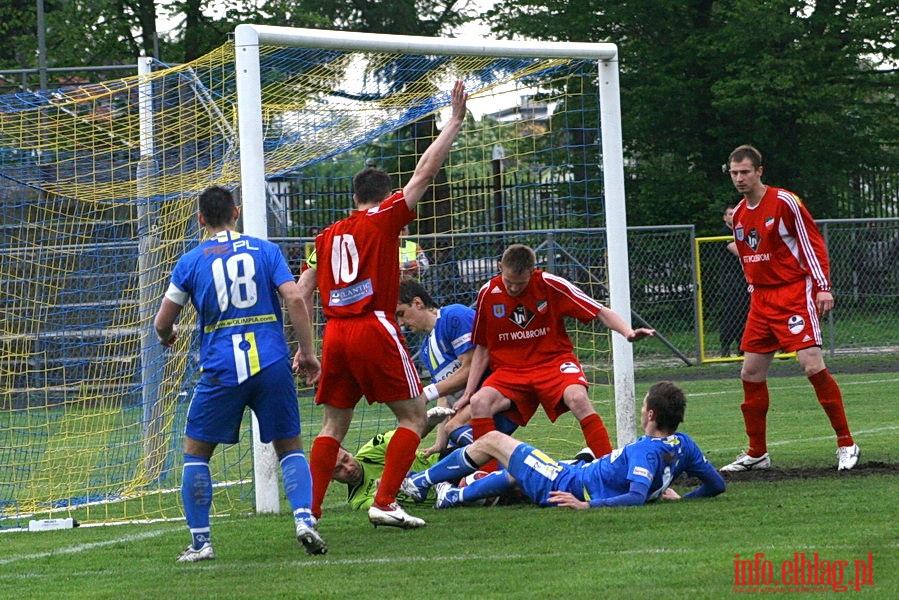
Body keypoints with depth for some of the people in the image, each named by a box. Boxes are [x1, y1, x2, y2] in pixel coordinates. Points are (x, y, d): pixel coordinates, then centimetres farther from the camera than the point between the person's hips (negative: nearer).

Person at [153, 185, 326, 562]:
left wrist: (167, 338, 31)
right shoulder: (265, 250, 7)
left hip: (221, 371, -1)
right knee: (290, 446, 13)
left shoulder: (191, 262, 5)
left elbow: (162, 323, 8)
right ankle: (304, 520, -9)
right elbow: (295, 299, -5)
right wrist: (307, 353, 1)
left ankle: (200, 542, 7)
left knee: (195, 453, 13)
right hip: (272, 366, 1)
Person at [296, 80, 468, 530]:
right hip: (374, 329, -5)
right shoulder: (385, 219, 4)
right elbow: (426, 170, 1)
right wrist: (456, 119, 6)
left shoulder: (328, 236, 18)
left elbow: (302, 293, 14)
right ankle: (384, 502, -8)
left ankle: (309, 509, 2)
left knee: (333, 425, 12)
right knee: (414, 416, 4)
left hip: (335, 334, 5)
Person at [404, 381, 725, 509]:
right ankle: (454, 495, 52)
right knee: (514, 472, 35)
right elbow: (716, 485, -1)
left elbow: (636, 497, -41)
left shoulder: (646, 452, -31)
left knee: (491, 441, 10)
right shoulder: (683, 445, -9)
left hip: (564, 486, -8)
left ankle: (416, 482, 26)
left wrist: (588, 505, -40)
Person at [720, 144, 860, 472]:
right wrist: (754, 289, 16)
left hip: (795, 293, -7)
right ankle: (757, 454, 15)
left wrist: (823, 287, -15)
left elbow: (813, 242, -9)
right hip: (761, 298, 7)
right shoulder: (739, 215, 11)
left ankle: (846, 445, -9)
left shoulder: (785, 202, -9)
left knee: (812, 364, -17)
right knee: (751, 374, 5)